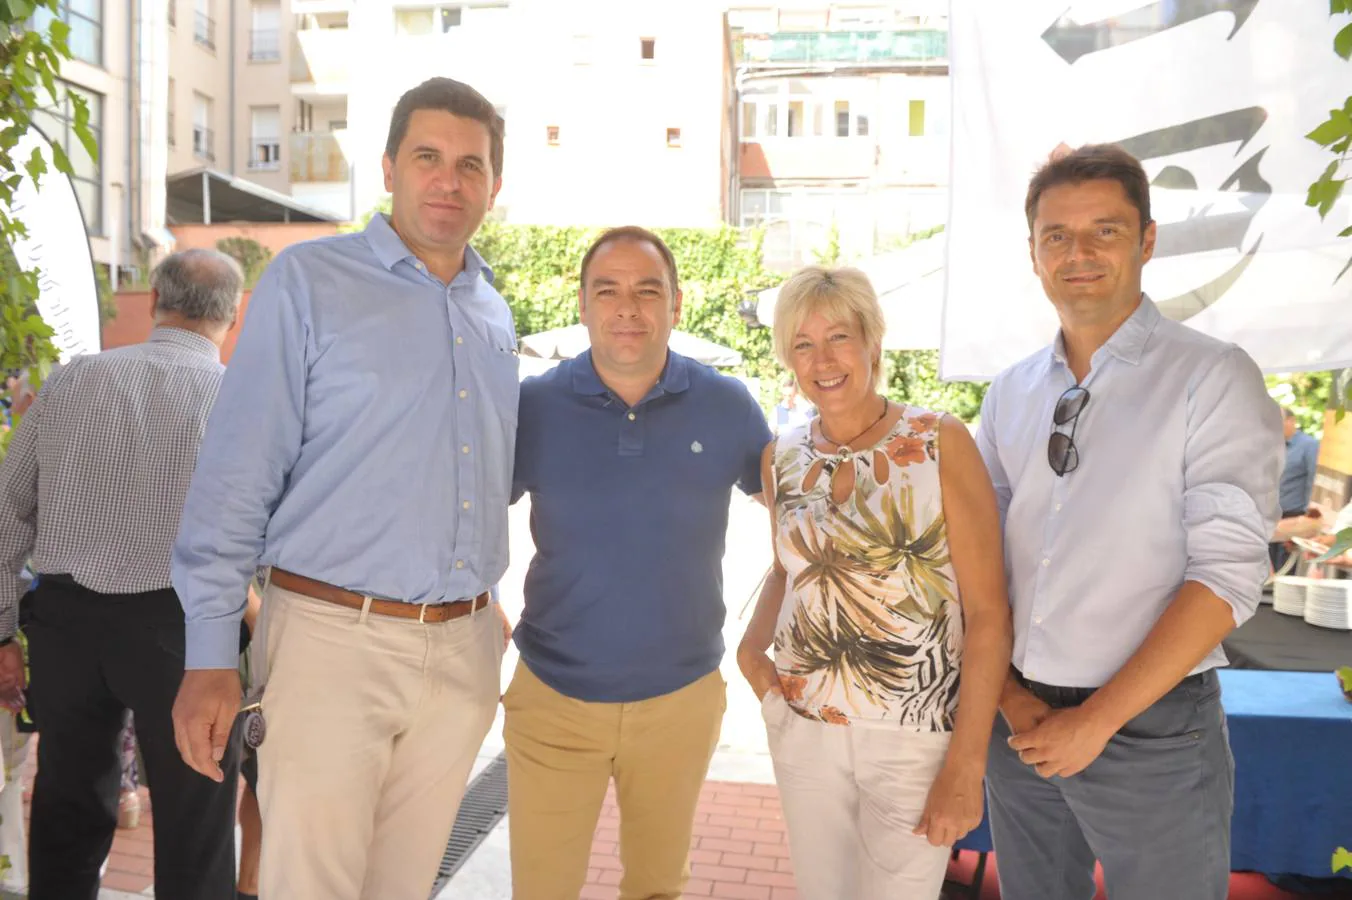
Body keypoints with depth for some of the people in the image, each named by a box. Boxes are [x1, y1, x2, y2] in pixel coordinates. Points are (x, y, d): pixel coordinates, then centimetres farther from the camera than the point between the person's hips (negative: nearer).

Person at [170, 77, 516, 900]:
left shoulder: (495, 317, 12)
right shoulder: (310, 280, -5)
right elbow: (237, 474, -9)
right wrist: (211, 654, -11)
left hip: (464, 650, 5)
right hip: (335, 641, -5)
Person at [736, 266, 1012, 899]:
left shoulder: (941, 443, -11)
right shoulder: (782, 457, 2)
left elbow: (989, 611, -12)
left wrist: (966, 764, -15)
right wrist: (752, 645, 0)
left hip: (917, 738, -4)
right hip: (801, 726, 4)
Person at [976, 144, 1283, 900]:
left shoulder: (1212, 377, -8)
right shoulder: (1011, 393, 6)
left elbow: (1227, 575, -14)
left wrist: (1094, 721, -15)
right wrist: (1007, 692, -6)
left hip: (1153, 727, -4)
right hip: (1020, 722, 5)